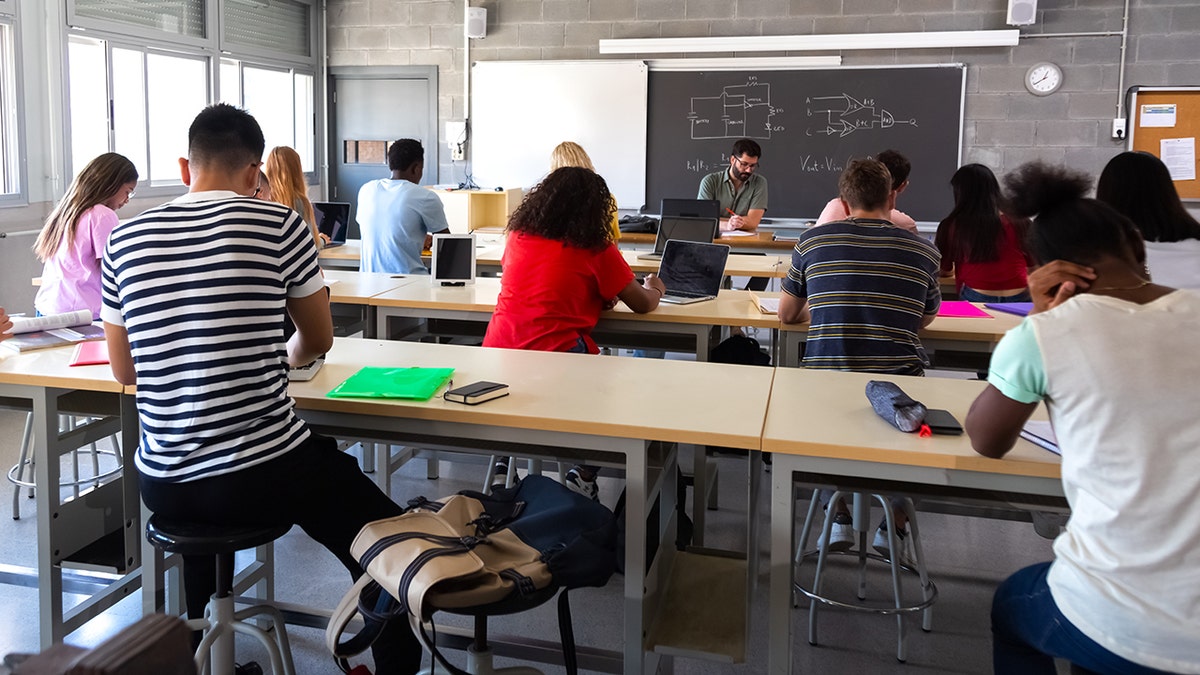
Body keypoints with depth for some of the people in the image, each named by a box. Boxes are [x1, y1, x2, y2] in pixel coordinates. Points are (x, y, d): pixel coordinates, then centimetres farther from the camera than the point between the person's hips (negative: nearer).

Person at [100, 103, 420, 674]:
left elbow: (125, 371, 12)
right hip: (266, 474, -5)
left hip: (163, 487, 6)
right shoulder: (279, 225, -8)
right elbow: (318, 340, 6)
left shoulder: (124, 239, 2)